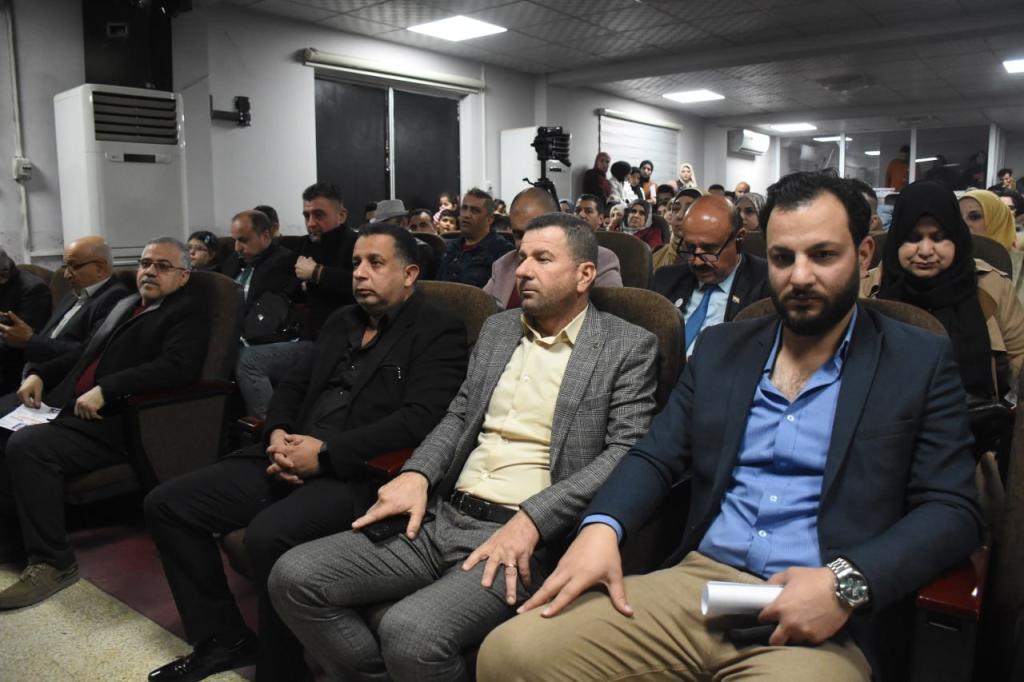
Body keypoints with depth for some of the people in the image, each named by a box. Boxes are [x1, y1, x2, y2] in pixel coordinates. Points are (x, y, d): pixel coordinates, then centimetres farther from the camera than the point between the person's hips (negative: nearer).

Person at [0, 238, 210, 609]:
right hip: (73, 408, 9)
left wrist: (104, 390, -25)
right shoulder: (127, 304, 22)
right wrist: (40, 373, 11)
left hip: (116, 423, -9)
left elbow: (176, 367, -21)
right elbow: (85, 353, 29)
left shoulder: (189, 312, -3)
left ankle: (52, 562, -15)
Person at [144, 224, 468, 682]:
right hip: (291, 459, 8)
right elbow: (294, 385, 23)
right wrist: (277, 434, 0)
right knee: (165, 504, 2)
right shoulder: (341, 322, 20)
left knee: (268, 534, -33)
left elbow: (421, 419, -17)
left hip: (359, 473, -8)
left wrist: (325, 452, -19)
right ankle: (222, 639, 16)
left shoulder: (438, 332, -4)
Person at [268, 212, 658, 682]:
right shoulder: (497, 328, 16)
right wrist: (417, 474, -1)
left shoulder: (628, 347, -1)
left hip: (528, 538, -6)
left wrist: (531, 521, -20)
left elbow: (627, 453, -10)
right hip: (442, 517, 6)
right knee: (293, 577, -6)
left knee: (410, 631, -30)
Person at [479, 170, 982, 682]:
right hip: (692, 583, 3)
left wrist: (846, 583, -18)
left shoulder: (920, 363, 4)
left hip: (824, 621, -2)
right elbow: (655, 456, 11)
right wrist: (601, 527, -9)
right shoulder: (720, 348, 13)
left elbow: (953, 510, -1)